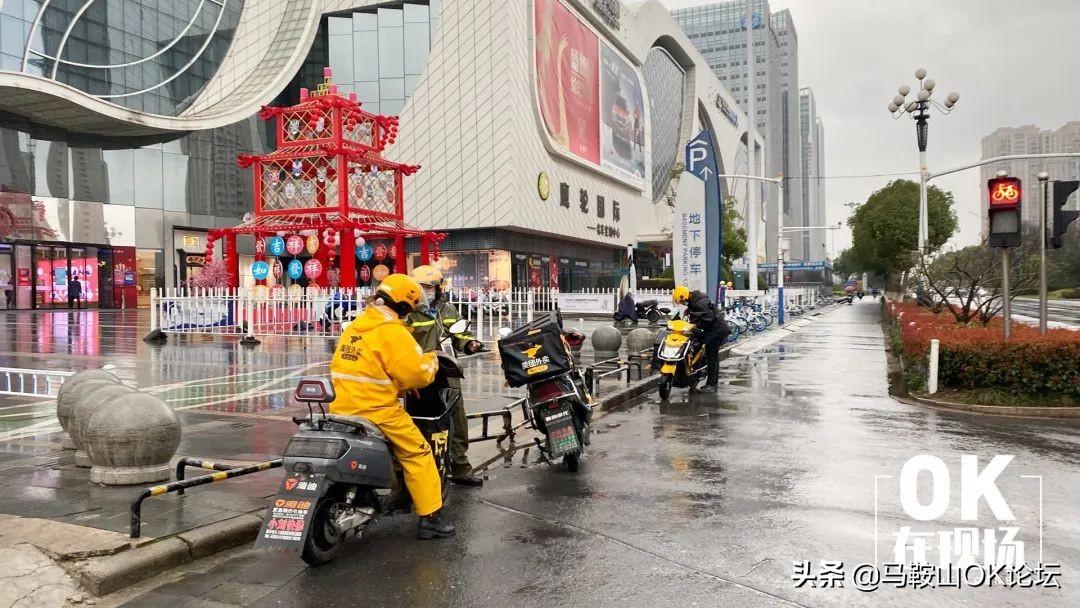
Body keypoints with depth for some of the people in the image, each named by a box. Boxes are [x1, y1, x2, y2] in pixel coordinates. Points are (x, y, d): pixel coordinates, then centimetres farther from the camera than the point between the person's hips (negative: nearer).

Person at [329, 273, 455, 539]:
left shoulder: (354, 326, 13)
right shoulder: (392, 332, -12)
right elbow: (417, 374, -15)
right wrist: (431, 360, 5)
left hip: (342, 408, 8)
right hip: (378, 411, -7)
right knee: (418, 454, 3)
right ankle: (430, 518, 3)